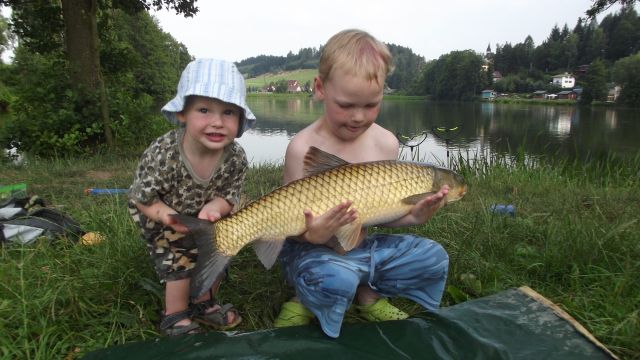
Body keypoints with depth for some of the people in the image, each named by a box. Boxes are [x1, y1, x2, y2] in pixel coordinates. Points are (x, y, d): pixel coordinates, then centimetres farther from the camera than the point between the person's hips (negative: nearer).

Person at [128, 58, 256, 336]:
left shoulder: (236, 158, -28)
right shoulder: (162, 154, -38)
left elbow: (229, 196, -16)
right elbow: (141, 198, -25)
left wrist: (213, 208, -39)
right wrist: (172, 218, -41)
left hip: (203, 214, 5)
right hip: (159, 217, -4)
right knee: (180, 263, -7)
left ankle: (203, 304, 39)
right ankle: (175, 317, 21)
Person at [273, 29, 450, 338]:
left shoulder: (385, 143, -5)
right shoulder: (303, 147, -19)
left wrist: (412, 215, -17)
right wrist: (312, 235, -37)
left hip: (363, 245, 5)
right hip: (314, 251, -5)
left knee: (433, 257, -1)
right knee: (336, 279, -35)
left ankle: (368, 295, 14)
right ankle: (306, 303, 1)